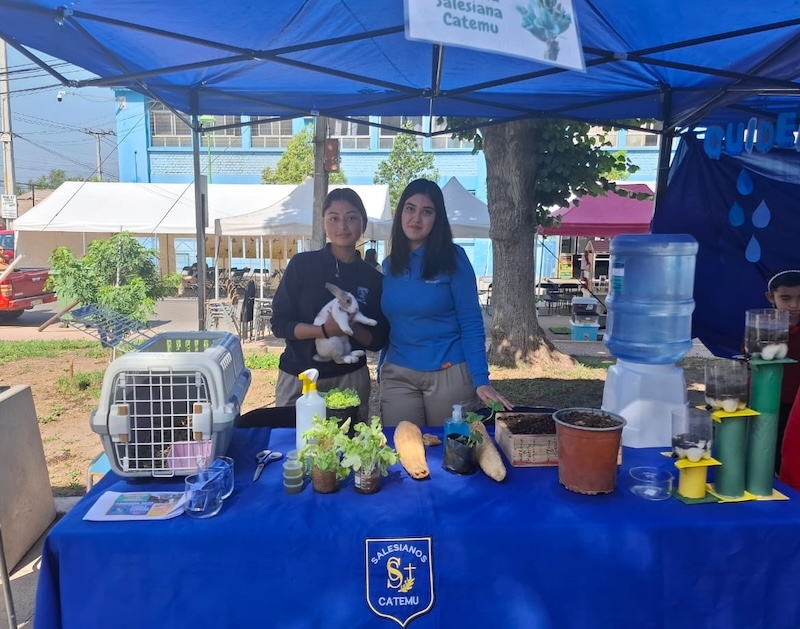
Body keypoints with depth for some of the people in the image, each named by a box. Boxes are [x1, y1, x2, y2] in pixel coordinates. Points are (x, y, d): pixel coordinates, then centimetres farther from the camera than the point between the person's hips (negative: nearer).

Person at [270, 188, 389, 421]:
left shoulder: (373, 278, 1)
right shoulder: (302, 264, -4)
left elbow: (378, 340, 3)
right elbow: (279, 323, -5)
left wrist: (352, 328, -17)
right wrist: (325, 330, -20)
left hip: (350, 379, 1)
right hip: (298, 377, -1)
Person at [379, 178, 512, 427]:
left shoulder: (453, 258, -7)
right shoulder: (389, 265, 6)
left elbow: (471, 322, -9)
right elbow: (387, 324, 12)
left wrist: (481, 379, -16)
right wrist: (382, 370, 12)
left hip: (448, 374, -3)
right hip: (397, 375, 4)